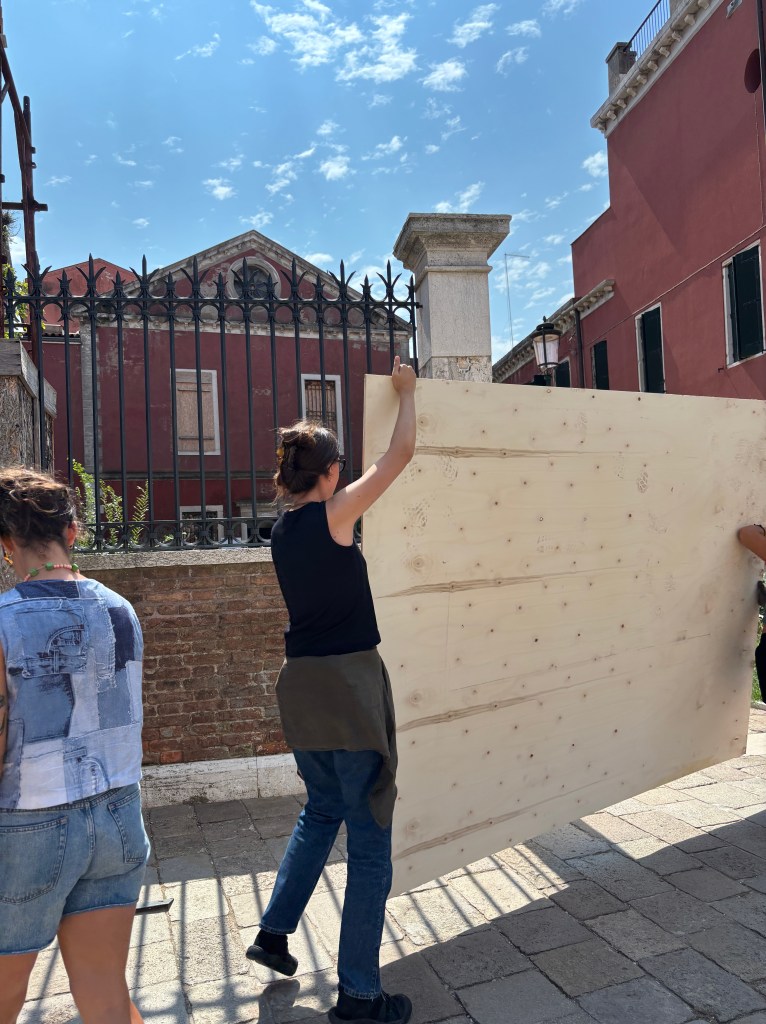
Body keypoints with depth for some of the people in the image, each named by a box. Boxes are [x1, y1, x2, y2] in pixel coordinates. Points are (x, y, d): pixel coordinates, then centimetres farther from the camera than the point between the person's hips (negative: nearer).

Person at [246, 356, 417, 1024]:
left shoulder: (284, 529, 8)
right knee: (369, 837, 5)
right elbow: (402, 452, -6)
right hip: (348, 683, -8)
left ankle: (275, 932, 35)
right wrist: (406, 391, 11)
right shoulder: (334, 514, -12)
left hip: (299, 684, 8)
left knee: (322, 810, 28)